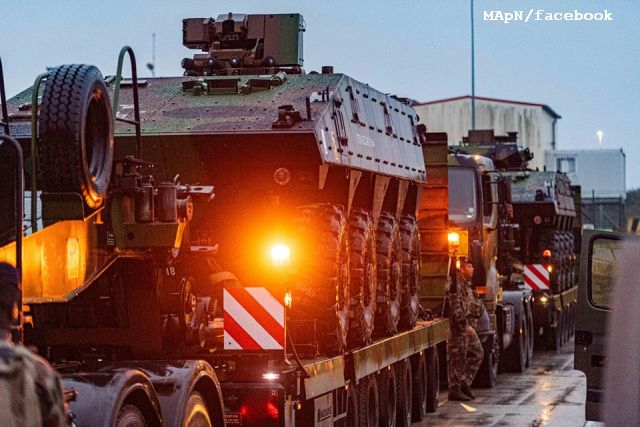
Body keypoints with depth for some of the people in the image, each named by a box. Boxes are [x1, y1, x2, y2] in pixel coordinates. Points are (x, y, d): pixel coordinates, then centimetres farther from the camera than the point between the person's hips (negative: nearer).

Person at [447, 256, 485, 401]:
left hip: (469, 326, 10)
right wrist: (465, 325, -24)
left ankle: (465, 384, 20)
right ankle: (455, 390, -1)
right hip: (460, 327, -10)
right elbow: (456, 308, -22)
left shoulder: (467, 284, 18)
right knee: (458, 358, -5)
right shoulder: (457, 285, -14)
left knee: (477, 353, 13)